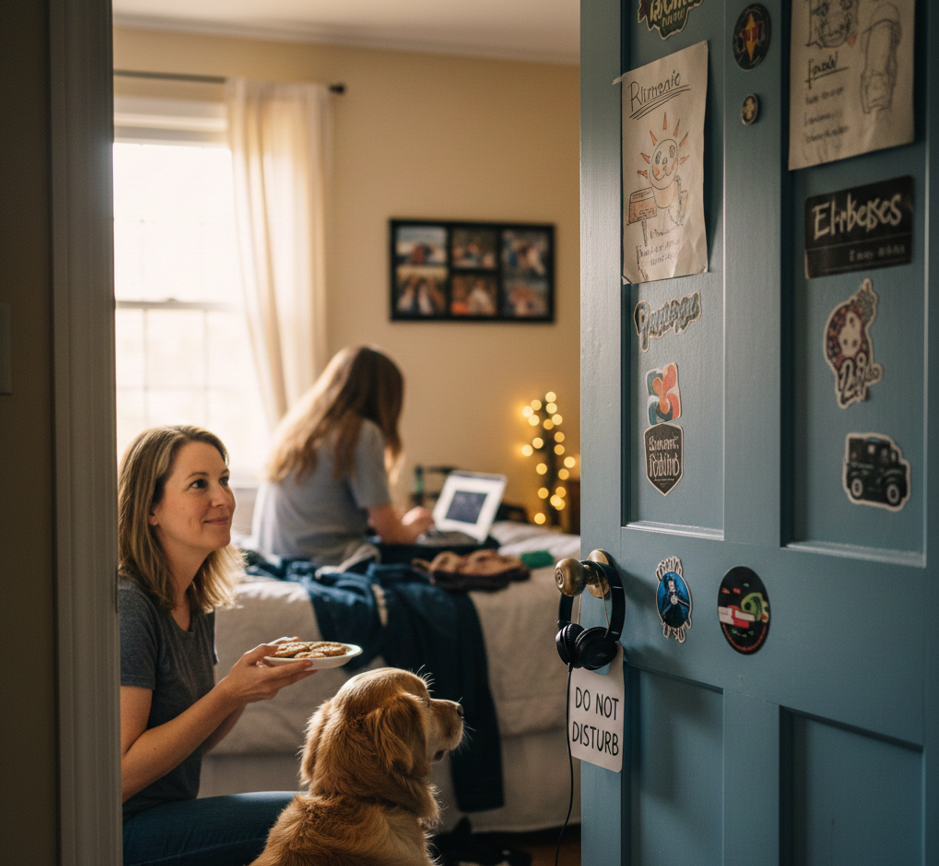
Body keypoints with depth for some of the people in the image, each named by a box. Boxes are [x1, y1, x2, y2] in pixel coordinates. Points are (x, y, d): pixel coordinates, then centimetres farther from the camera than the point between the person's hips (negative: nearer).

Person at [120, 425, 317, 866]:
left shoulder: (196, 604, 7)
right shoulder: (128, 606, -20)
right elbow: (117, 775, -21)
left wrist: (252, 681, -3)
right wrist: (228, 693, -22)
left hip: (170, 814, 9)